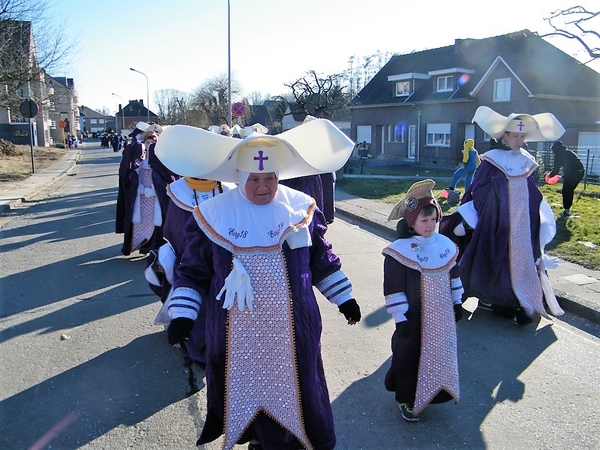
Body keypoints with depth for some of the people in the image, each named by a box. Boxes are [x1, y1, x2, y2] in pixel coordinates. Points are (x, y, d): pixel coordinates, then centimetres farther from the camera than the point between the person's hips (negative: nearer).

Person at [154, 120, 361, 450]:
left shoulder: (300, 208, -2)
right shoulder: (214, 213, -6)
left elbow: (322, 261, 9)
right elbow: (193, 270, 2)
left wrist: (343, 297, 12)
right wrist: (182, 313, -4)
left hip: (291, 330, 1)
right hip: (237, 333, 0)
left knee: (291, 386, 14)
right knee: (243, 387, 15)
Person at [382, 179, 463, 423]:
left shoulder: (445, 245, 1)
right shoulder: (400, 250, -18)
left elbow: (453, 276, 13)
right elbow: (394, 288, -17)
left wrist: (457, 303, 15)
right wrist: (401, 318, -16)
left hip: (441, 317, 6)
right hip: (414, 318, -6)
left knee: (439, 353, 18)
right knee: (409, 355, 8)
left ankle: (433, 392, 40)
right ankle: (406, 399, 27)